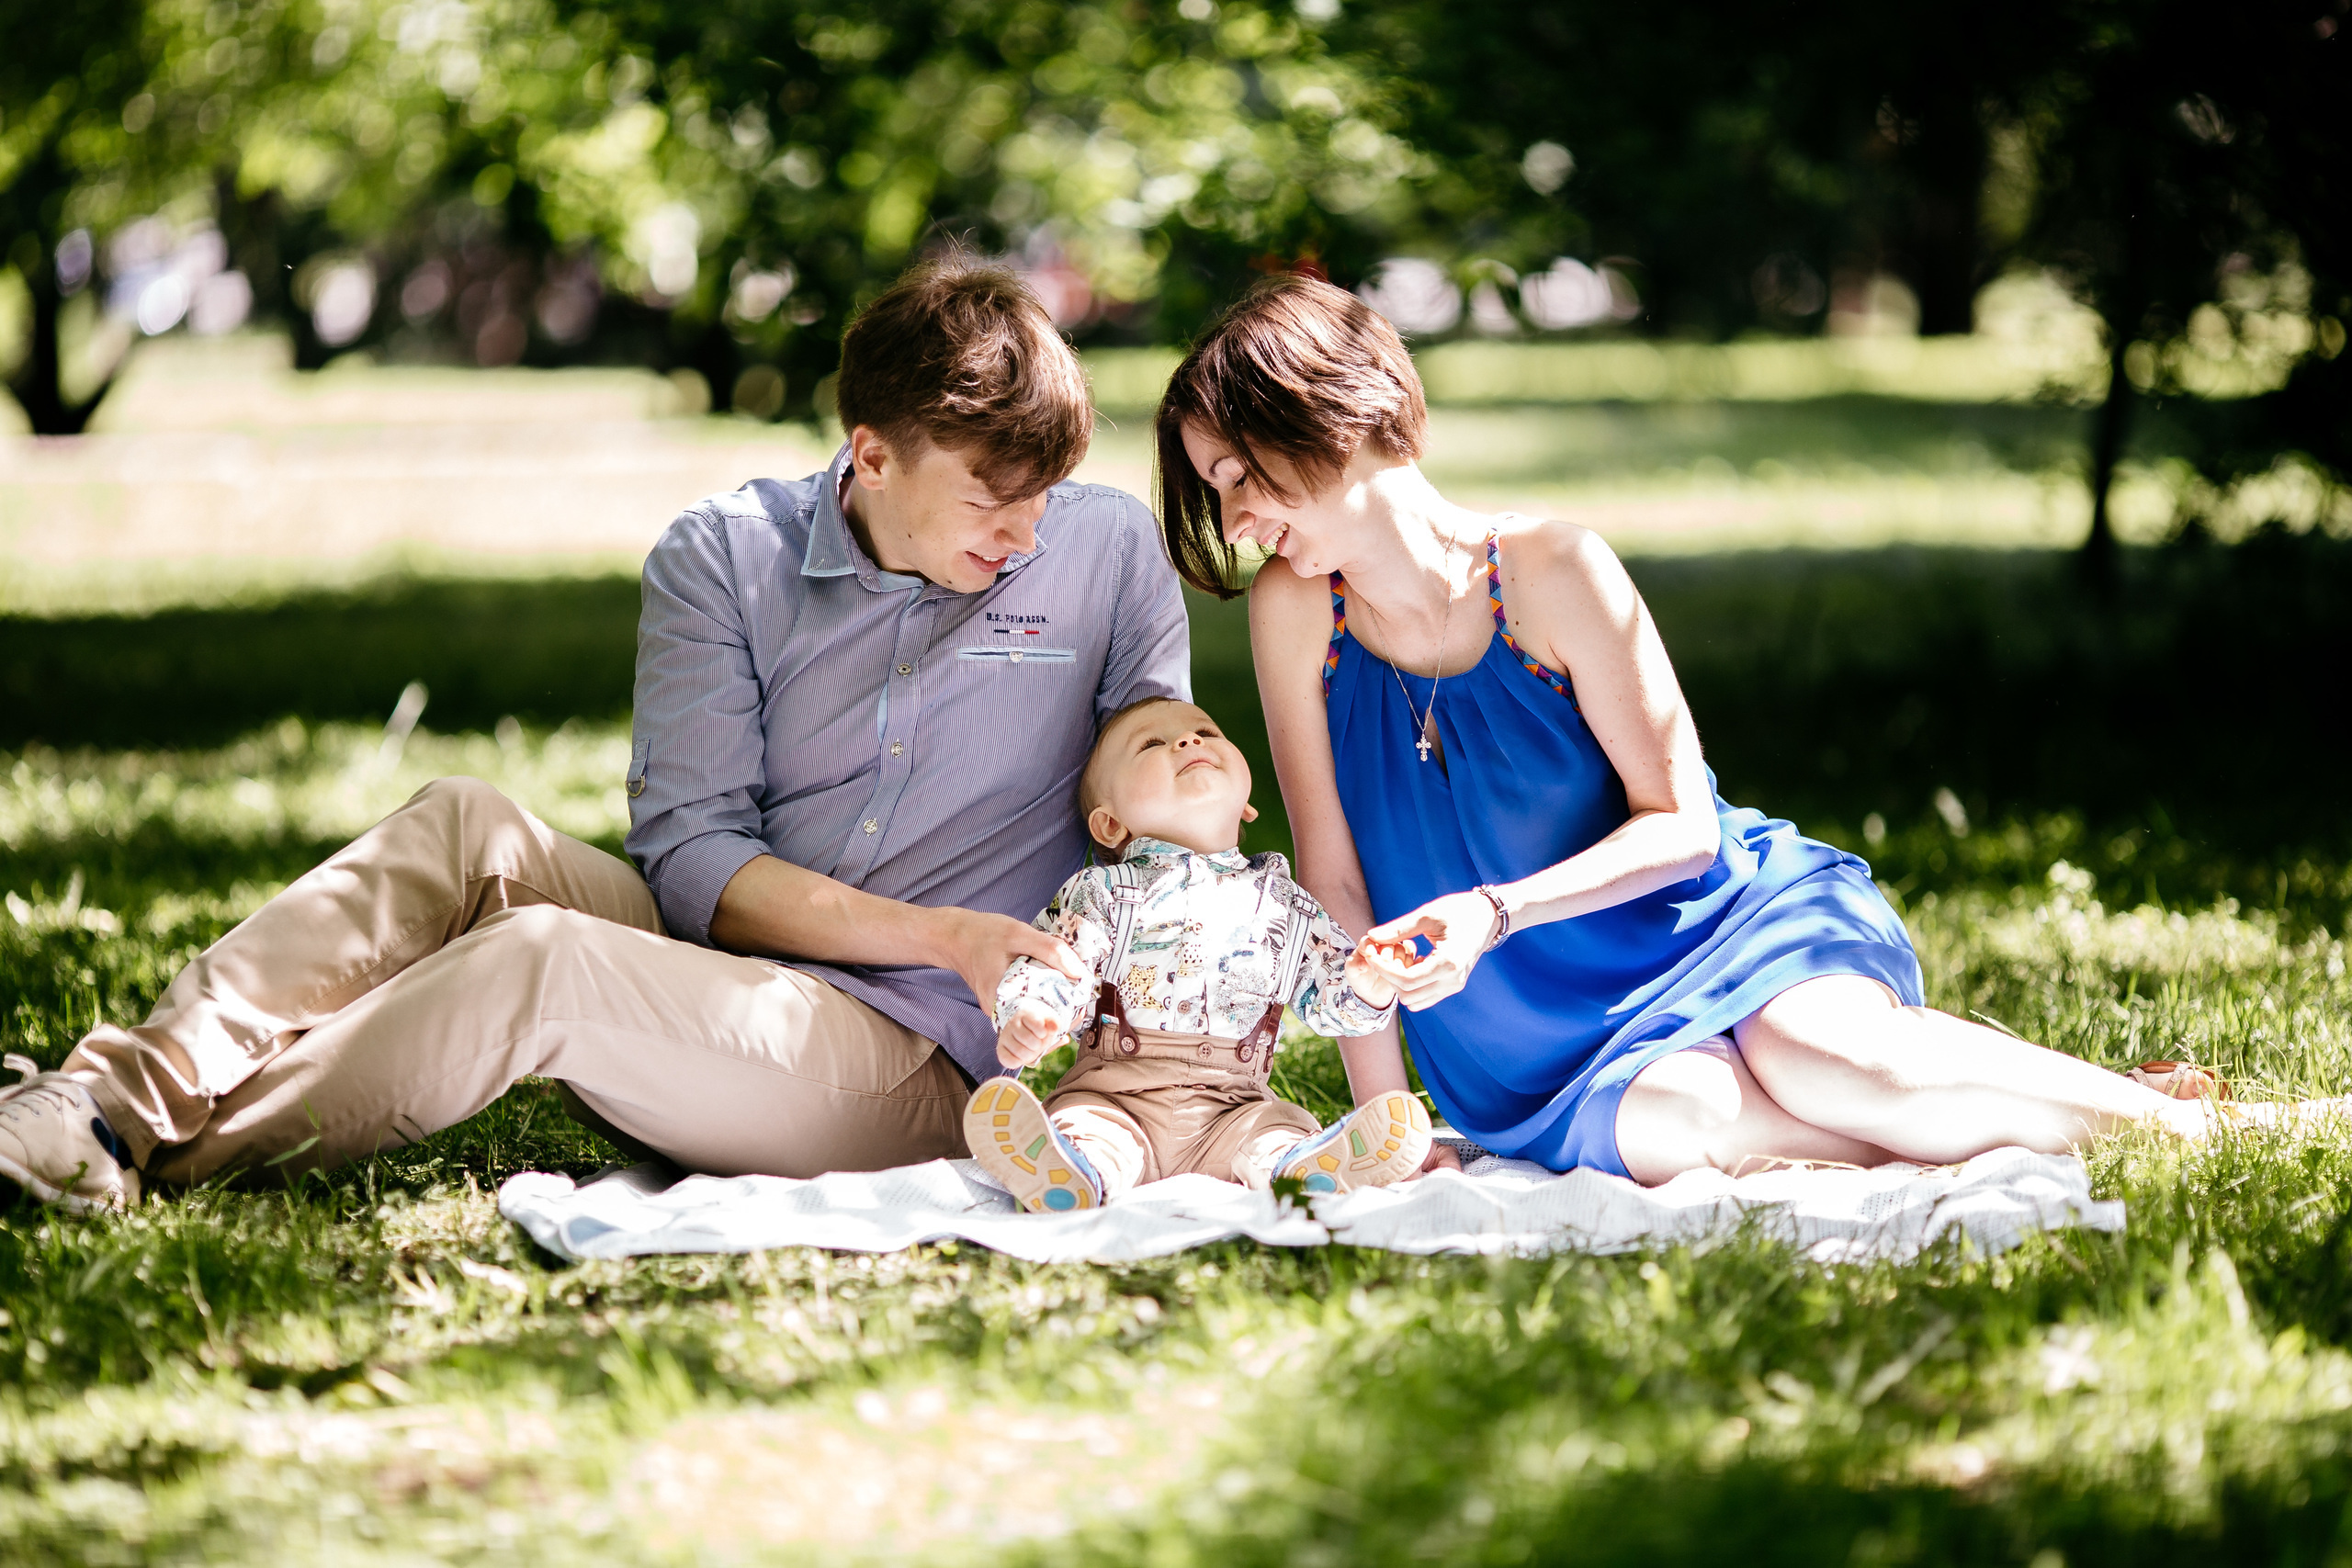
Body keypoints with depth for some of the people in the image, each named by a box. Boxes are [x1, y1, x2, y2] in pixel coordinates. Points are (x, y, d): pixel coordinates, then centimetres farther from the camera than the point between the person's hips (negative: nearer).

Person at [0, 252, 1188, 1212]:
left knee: (543, 963, -29)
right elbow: (690, 855, -7)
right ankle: (127, 1089, -29)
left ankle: (157, 1154, -22)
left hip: (923, 1078, -3)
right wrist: (943, 935, -18)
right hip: (725, 965, 3)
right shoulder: (724, 557, 2)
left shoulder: (1109, 552, 2)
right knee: (468, 830, -23)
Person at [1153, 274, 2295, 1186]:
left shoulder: (1551, 568, -12)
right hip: (1551, 1047, 1)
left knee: (1818, 1057, -35)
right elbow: (1332, 873, -2)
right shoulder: (1295, 609, -5)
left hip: (1722, 913, -1)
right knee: (1658, 1124, -35)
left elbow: (1680, 822, -9)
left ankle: (2170, 1116, -14)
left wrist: (1497, 913, -24)